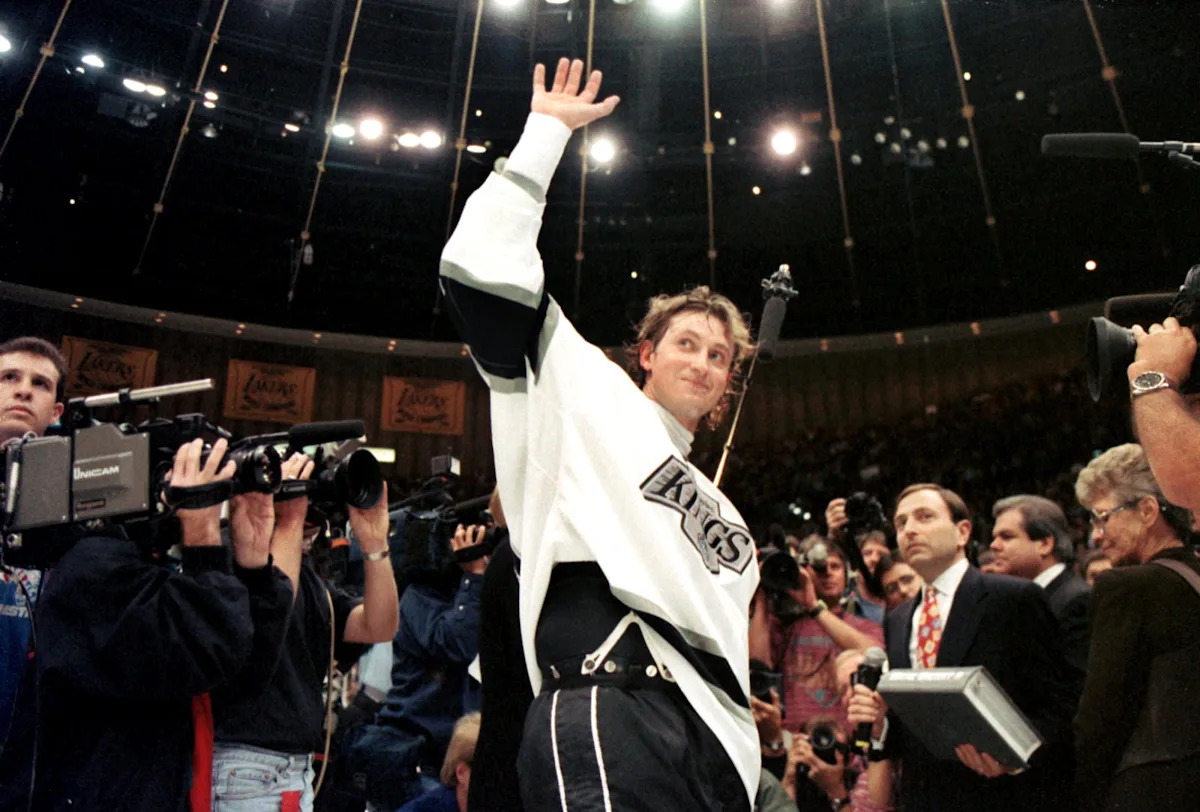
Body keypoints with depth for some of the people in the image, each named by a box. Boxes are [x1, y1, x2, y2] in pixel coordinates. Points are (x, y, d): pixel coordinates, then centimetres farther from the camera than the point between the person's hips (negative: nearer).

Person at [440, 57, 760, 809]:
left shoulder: (724, 518, 30)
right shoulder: (589, 396, 11)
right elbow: (480, 271, 0)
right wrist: (546, 132, 5)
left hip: (712, 743, 8)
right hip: (605, 717, -7)